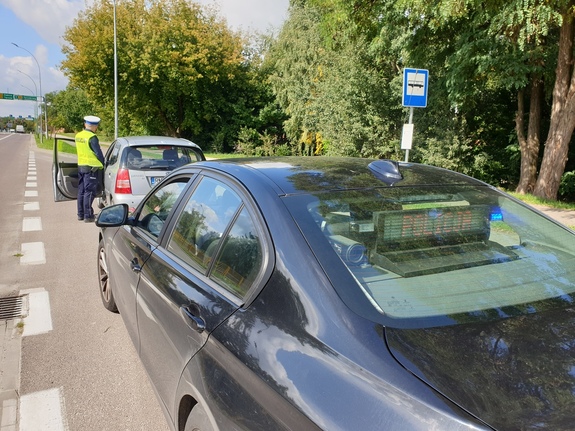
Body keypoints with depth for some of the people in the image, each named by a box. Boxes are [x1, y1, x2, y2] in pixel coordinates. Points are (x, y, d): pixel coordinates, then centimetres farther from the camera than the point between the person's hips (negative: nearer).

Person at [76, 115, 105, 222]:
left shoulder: (78, 136, 8)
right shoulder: (92, 137, -16)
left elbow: (81, 151, 14)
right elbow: (98, 153, -14)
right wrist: (103, 164, -1)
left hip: (80, 166, 8)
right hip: (92, 168, -8)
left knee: (81, 191, 15)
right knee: (89, 192, -3)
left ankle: (81, 214, 23)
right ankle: (88, 216, 0)